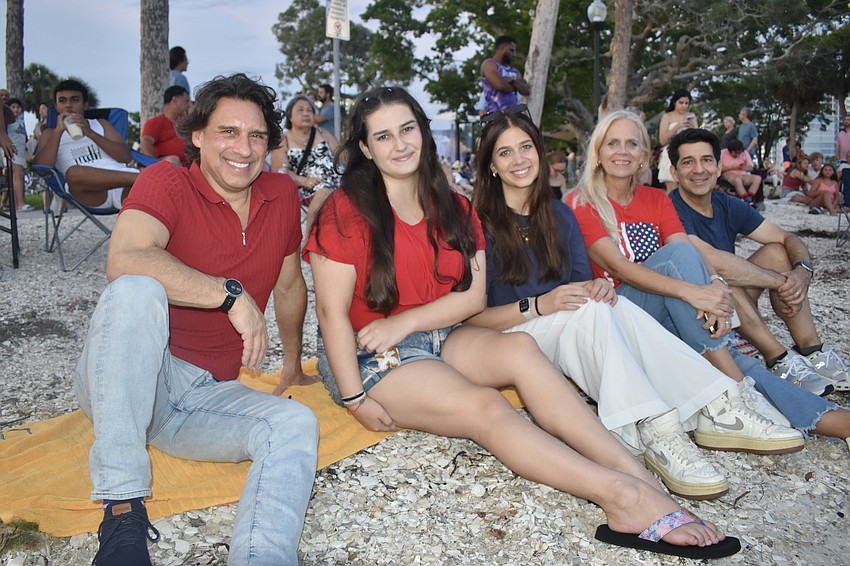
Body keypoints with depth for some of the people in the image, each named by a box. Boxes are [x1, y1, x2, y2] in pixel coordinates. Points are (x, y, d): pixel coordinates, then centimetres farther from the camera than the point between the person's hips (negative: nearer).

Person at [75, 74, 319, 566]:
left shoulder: (282, 195, 6)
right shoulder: (166, 182, -10)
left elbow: (289, 285, 20)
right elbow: (125, 261, -31)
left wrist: (294, 365, 27)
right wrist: (233, 295, -30)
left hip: (210, 394, 5)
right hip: (127, 385, -4)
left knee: (296, 424, -22)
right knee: (136, 292, -34)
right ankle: (123, 510, -32)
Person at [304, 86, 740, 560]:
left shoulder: (452, 209, 8)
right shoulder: (347, 210, -8)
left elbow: (474, 295, 0)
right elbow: (332, 311, -12)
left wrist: (405, 322, -15)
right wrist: (356, 400, -18)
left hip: (440, 338, 5)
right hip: (371, 358, -5)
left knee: (519, 348, -25)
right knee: (485, 405, -29)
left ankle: (635, 471, -36)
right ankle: (622, 495, -41)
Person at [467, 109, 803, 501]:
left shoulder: (559, 215, 13)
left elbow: (583, 285, 10)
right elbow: (473, 315, -10)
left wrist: (598, 288, -14)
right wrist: (538, 305, -24)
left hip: (574, 335, 5)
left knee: (607, 303, -26)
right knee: (589, 311, -30)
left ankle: (716, 409, -32)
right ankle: (652, 433, -42)